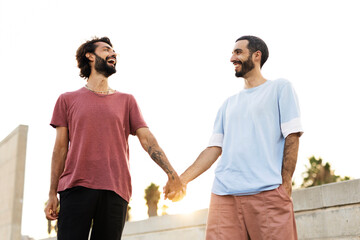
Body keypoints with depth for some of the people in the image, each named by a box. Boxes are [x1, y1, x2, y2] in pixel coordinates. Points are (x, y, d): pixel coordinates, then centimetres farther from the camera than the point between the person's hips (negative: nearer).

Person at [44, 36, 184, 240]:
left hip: (115, 192, 1)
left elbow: (147, 139, 9)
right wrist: (53, 194, 5)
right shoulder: (68, 100, 14)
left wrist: (172, 174, -3)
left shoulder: (126, 101, 17)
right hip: (76, 187, -1)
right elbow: (60, 148, 11)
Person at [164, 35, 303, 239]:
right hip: (224, 194, 4)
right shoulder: (229, 104, 26)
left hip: (268, 192, -4)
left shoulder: (280, 88, 12)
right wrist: (183, 179, 4)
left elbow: (292, 137, 2)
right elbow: (215, 148, 18)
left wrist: (285, 184, -8)